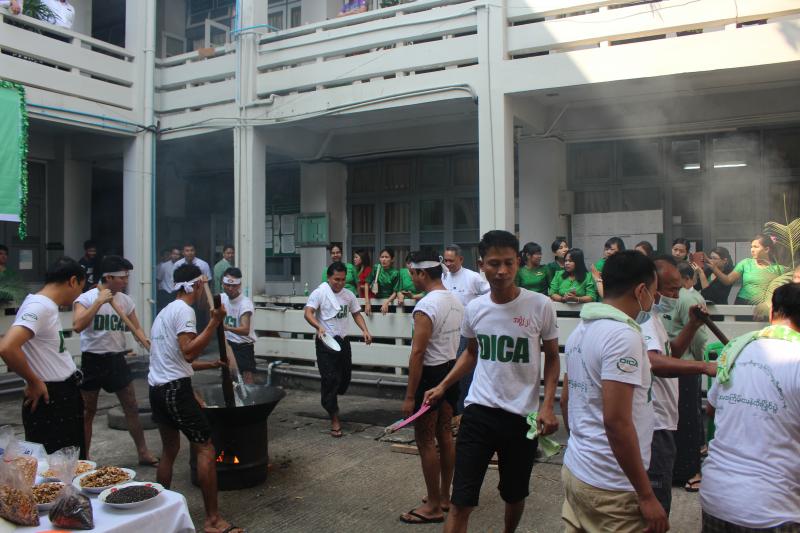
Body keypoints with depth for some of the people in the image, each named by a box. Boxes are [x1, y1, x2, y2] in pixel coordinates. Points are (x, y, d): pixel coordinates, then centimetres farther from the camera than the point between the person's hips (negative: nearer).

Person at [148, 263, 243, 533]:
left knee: (170, 449, 21)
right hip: (176, 389, -10)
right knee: (206, 449, -7)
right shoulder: (184, 311, -12)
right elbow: (189, 352, -23)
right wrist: (215, 322, -23)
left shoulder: (165, 311, 19)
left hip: (157, 388, 10)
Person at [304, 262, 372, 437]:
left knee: (345, 377, 12)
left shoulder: (348, 295, 7)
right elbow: (308, 313, -18)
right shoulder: (320, 292, -11)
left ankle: (329, 401, 39)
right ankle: (334, 419, 2)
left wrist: (365, 330, -3)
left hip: (343, 341, 6)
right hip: (326, 342, -6)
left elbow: (356, 313, 14)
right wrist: (319, 327, -36)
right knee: (330, 379, -6)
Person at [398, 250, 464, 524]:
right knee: (445, 435, 17)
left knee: (425, 441, 2)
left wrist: (409, 396, -20)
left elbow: (418, 353, -23)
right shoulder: (455, 301, 7)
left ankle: (433, 506, 11)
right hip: (452, 370, 9)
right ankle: (445, 497, 29)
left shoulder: (426, 306, -21)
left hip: (431, 375, -9)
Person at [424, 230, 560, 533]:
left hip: (523, 416, -1)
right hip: (479, 411, 1)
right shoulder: (474, 308, -1)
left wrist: (547, 405, -8)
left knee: (515, 495, 18)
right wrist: (442, 387, 9)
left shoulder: (540, 306, -9)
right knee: (461, 501, -2)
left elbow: (552, 359, 2)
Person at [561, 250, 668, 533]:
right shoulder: (623, 335, -19)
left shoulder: (580, 329, 9)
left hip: (574, 469, 9)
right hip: (610, 488, -8)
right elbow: (616, 420, -24)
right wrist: (647, 496, -18)